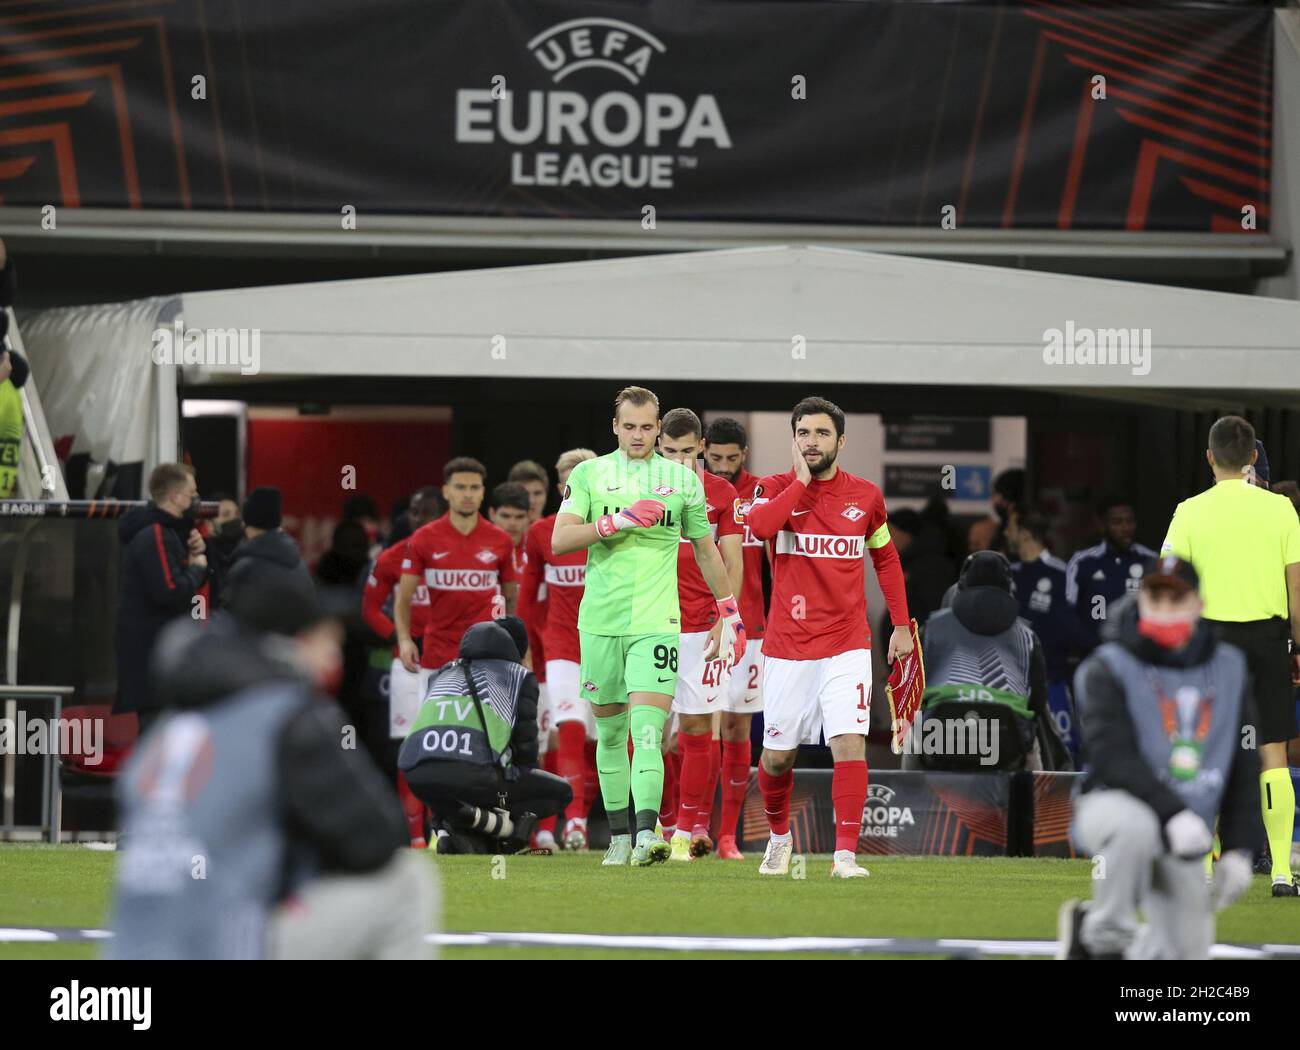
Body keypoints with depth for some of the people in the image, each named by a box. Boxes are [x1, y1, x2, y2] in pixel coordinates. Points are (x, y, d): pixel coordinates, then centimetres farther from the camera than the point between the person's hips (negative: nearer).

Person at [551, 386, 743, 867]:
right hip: (600, 621, 1)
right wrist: (620, 521, -16)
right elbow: (559, 540, -5)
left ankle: (647, 833, -25)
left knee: (647, 730, -15)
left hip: (657, 623, -1)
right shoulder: (589, 475, 6)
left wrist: (730, 614, 20)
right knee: (609, 731, 7)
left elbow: (707, 551, 19)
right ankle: (619, 835, 16)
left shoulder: (683, 479, 9)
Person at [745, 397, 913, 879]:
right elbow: (760, 525, -23)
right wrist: (802, 480, -15)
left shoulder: (865, 495, 5)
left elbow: (886, 559, 18)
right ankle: (779, 836, 33)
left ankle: (846, 854, -16)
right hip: (788, 648, 0)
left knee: (849, 743, -16)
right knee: (777, 756, 6)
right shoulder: (776, 488, 1)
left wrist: (902, 625, 14)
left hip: (847, 645, 0)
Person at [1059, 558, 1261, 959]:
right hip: (1110, 805, -5)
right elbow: (1113, 755, -21)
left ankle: (1089, 924, 31)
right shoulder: (1109, 669, -8)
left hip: (1185, 838, 5)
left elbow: (1243, 768, 10)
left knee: (1187, 950, 1)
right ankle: (1106, 936, -18)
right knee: (1134, 825, -40)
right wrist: (1172, 814, -34)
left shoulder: (1229, 669, 5)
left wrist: (1238, 849, 1)